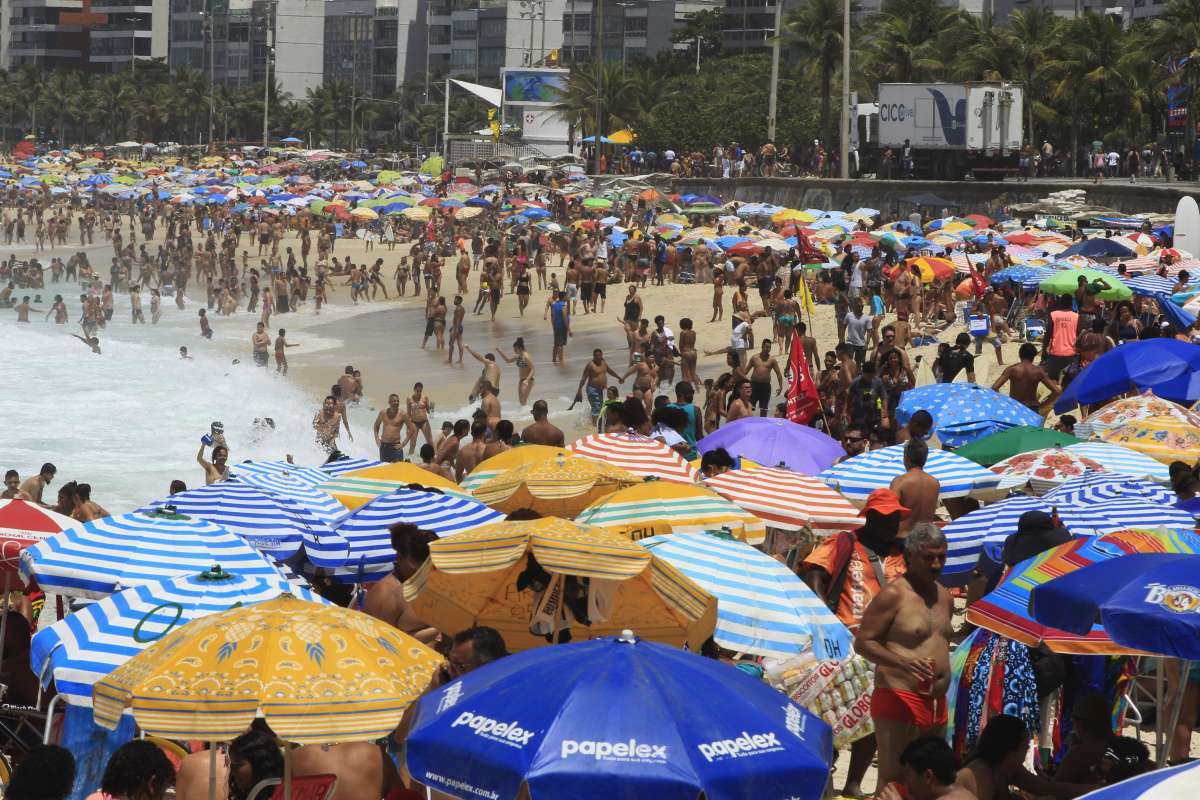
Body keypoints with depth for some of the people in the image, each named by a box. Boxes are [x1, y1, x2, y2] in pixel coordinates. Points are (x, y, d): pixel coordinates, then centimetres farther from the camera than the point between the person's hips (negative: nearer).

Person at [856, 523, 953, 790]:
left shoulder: (944, 596, 16)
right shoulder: (893, 594, -9)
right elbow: (862, 642, -12)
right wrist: (901, 662, -27)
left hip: (937, 703, 8)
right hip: (899, 699, -8)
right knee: (893, 779, -12)